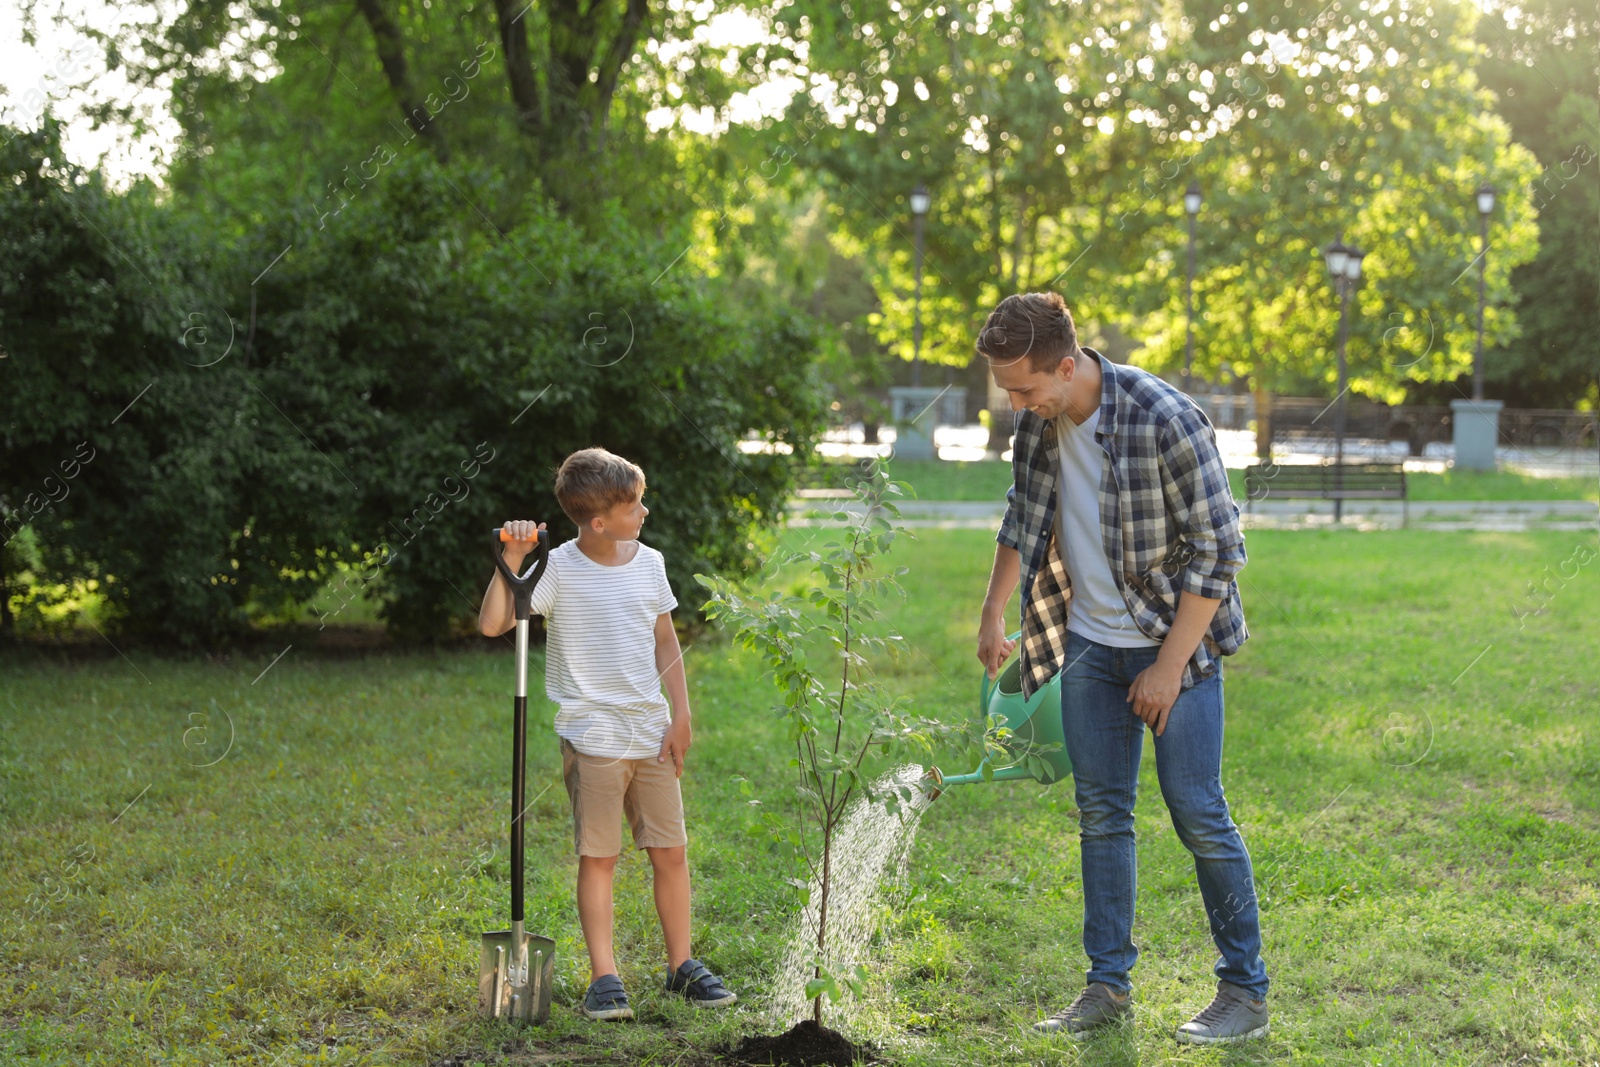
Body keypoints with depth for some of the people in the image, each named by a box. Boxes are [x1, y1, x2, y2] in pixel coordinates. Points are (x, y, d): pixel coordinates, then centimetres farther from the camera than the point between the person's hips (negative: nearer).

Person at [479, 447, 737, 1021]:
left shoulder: (649, 563, 5)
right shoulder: (558, 569, -10)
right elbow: (492, 624, -16)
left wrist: (680, 716, 7)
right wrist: (512, 560, -24)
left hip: (651, 731, 4)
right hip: (592, 736, -4)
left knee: (671, 851, 7)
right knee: (599, 857, -1)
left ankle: (682, 964, 20)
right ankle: (604, 977, 7)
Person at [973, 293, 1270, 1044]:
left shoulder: (1165, 421, -24)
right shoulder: (1040, 422, -3)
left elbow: (1217, 551, -19)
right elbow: (1022, 520, 15)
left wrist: (1169, 665, -18)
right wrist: (993, 613, 11)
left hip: (1175, 640, -6)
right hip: (1089, 642, 6)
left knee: (1196, 813, -5)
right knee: (1100, 813, 8)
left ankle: (1245, 992, 7)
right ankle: (1109, 985, 17)